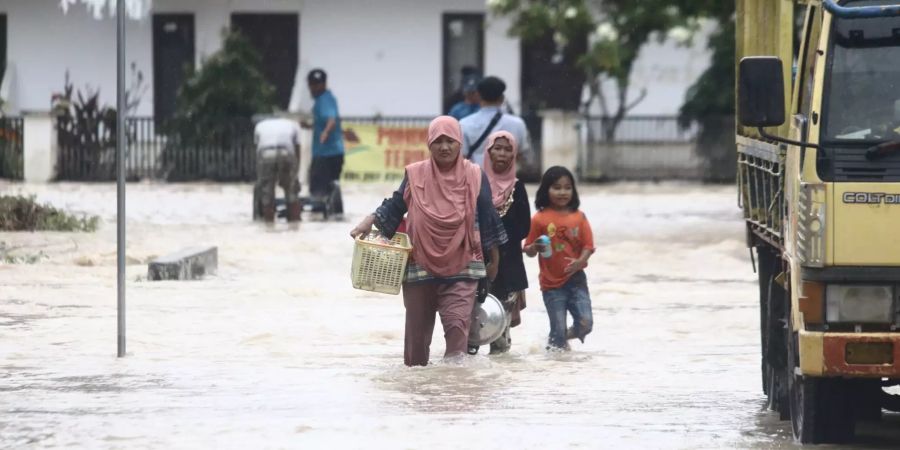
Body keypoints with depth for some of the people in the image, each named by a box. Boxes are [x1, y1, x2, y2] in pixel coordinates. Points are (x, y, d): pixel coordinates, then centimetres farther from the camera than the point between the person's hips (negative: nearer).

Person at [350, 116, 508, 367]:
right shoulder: (415, 175, 3)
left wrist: (494, 261, 11)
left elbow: (487, 220, 7)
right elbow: (394, 206, 7)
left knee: (457, 323, -17)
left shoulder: (474, 177, 1)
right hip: (421, 267, 2)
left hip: (461, 268, -2)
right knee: (417, 327, 9)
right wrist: (369, 222, -11)